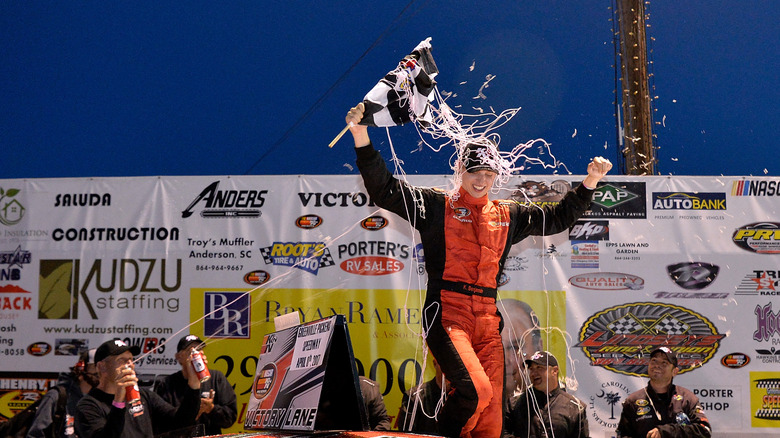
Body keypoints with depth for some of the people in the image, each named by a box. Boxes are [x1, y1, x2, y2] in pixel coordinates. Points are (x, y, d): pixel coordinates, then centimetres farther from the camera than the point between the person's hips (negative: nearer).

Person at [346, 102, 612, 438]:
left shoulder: (507, 215, 20)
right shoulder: (437, 207, 7)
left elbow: (557, 218, 29)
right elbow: (384, 191, -1)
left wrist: (589, 183, 20)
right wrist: (362, 138, -11)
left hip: (488, 321, 5)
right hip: (447, 315, -5)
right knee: (476, 389, -25)